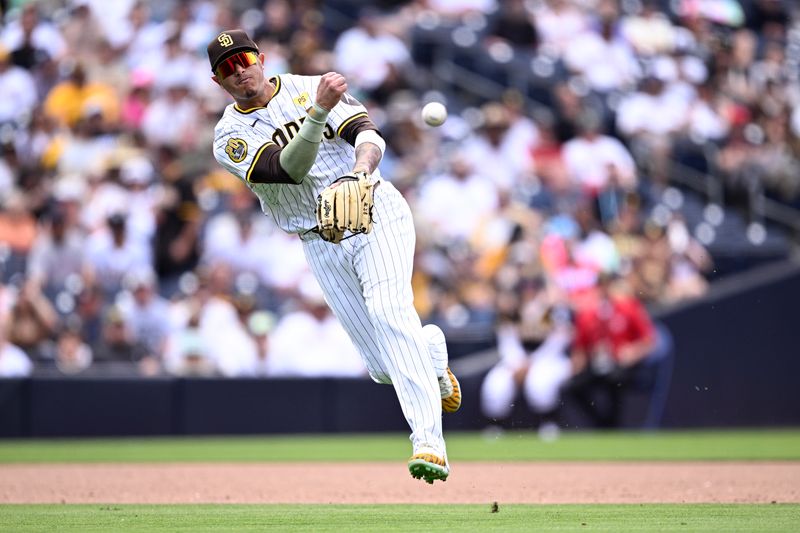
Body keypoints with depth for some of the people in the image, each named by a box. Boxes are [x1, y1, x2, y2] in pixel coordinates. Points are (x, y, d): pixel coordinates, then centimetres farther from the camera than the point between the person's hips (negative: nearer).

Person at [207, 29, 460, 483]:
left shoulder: (311, 88, 1)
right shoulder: (231, 137, -1)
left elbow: (369, 134, -12)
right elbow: (289, 168, -19)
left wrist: (361, 167, -35)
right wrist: (319, 111, -34)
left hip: (376, 213, -2)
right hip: (322, 246, 2)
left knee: (388, 311, -27)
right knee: (384, 368, -1)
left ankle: (430, 443, -33)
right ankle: (431, 350, 37)